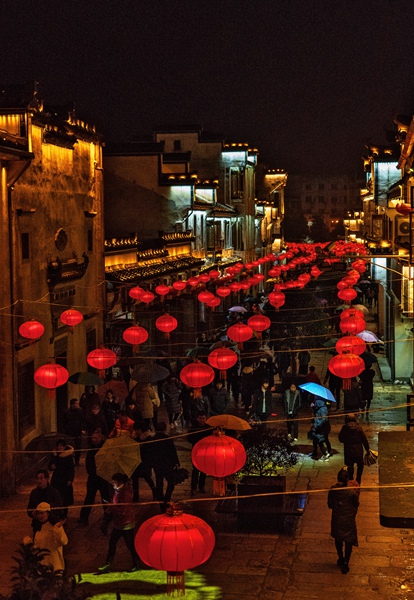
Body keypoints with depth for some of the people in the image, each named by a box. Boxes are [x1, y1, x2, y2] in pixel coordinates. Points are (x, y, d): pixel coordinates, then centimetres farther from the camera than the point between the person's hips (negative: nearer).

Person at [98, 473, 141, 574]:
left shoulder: (125, 493, -25)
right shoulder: (117, 491, 2)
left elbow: (123, 510, -28)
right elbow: (114, 505, 13)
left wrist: (111, 508, -24)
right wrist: (108, 512, -1)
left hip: (126, 524, -9)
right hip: (118, 523, 9)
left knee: (130, 544, 6)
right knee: (112, 542, 11)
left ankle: (137, 564, 23)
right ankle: (108, 564, 20)